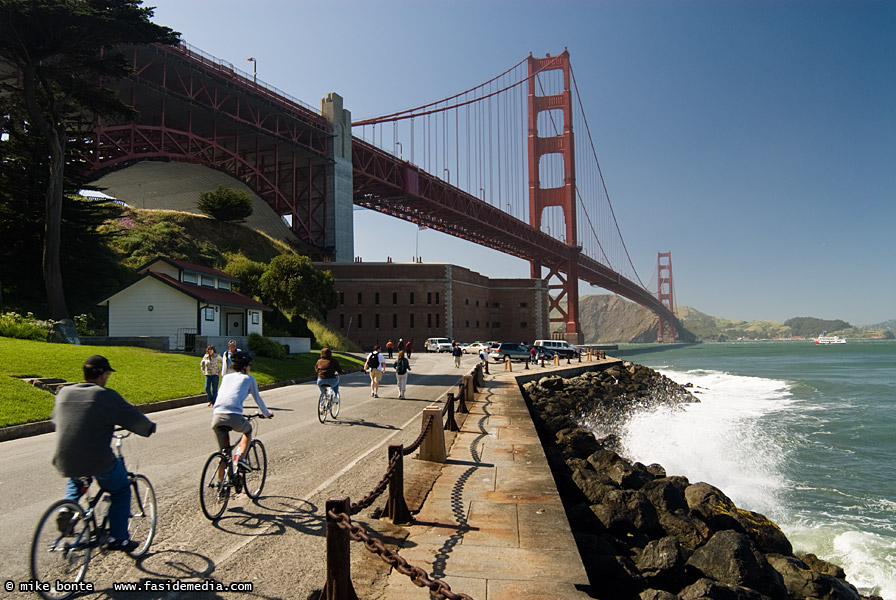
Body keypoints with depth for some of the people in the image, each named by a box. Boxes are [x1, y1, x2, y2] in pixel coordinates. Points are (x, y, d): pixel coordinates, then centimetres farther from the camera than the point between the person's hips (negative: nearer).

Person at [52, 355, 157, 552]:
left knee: (76, 479, 40)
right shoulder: (106, 396, -11)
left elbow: (55, 420, 25)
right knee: (120, 490, 19)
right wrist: (150, 427, 14)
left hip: (64, 462, 6)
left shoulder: (64, 393, 7)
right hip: (98, 462, -6)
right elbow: (134, 418, -6)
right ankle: (118, 538, 17)